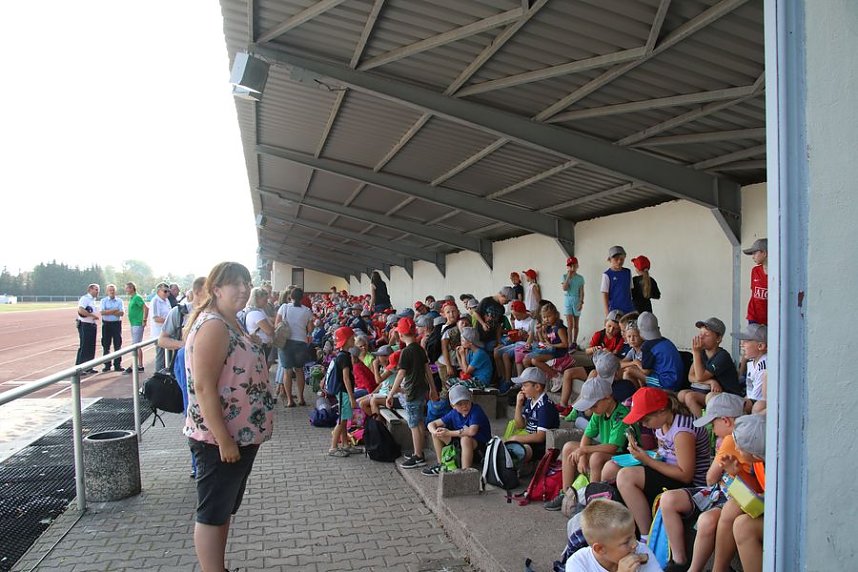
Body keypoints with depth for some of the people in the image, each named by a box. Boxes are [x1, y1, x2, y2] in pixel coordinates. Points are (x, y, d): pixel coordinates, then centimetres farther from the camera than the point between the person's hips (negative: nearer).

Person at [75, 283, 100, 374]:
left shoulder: (93, 300, 18)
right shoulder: (85, 298, -11)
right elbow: (81, 310, -26)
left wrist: (95, 317, 9)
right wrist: (93, 315, -20)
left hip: (92, 325, 9)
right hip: (85, 325, -9)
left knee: (91, 348, 11)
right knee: (84, 347, -8)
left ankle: (88, 368, 18)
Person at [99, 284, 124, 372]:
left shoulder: (119, 301, 7)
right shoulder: (103, 301, 6)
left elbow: (122, 313, -7)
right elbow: (102, 312, -9)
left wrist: (108, 312, -11)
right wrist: (114, 310, -13)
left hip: (117, 324, 0)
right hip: (106, 324, 0)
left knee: (117, 345, 1)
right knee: (106, 345, 3)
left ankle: (117, 365, 7)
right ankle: (107, 365, 11)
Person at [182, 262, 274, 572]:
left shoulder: (231, 324, 11)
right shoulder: (213, 326, -20)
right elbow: (204, 388, -26)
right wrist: (224, 439, -25)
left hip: (241, 435, 10)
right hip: (220, 439, -10)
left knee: (225, 509, 20)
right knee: (212, 513, 2)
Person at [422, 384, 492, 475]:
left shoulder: (476, 410, -21)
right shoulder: (454, 414, -2)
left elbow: (472, 431, -39)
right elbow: (431, 424, 3)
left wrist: (449, 433, -26)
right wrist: (435, 432, -24)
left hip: (481, 447, -7)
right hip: (461, 447, 7)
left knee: (465, 438, -38)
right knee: (437, 431, -1)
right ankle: (441, 465, 8)